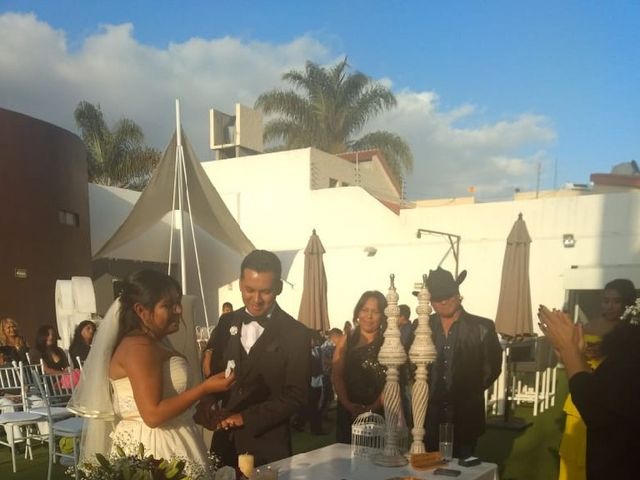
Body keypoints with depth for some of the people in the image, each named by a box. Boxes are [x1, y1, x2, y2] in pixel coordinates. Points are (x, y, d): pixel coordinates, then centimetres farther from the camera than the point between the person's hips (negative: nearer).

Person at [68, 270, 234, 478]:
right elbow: (153, 414, -24)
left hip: (168, 445, 9)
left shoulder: (153, 344, 12)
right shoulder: (138, 347, -18)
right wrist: (205, 388, -22)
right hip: (151, 451, -9)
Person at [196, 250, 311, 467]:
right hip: (224, 440, 4)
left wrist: (246, 418, -19)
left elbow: (296, 396, -12)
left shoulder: (296, 334, -9)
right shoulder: (227, 323, 4)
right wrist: (206, 410, -11)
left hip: (267, 445, -4)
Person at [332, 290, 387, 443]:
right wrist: (348, 405, -11)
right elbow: (336, 376, 2)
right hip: (347, 413, 2)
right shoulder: (346, 341, 8)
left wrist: (374, 407, -16)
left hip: (379, 413, -2)